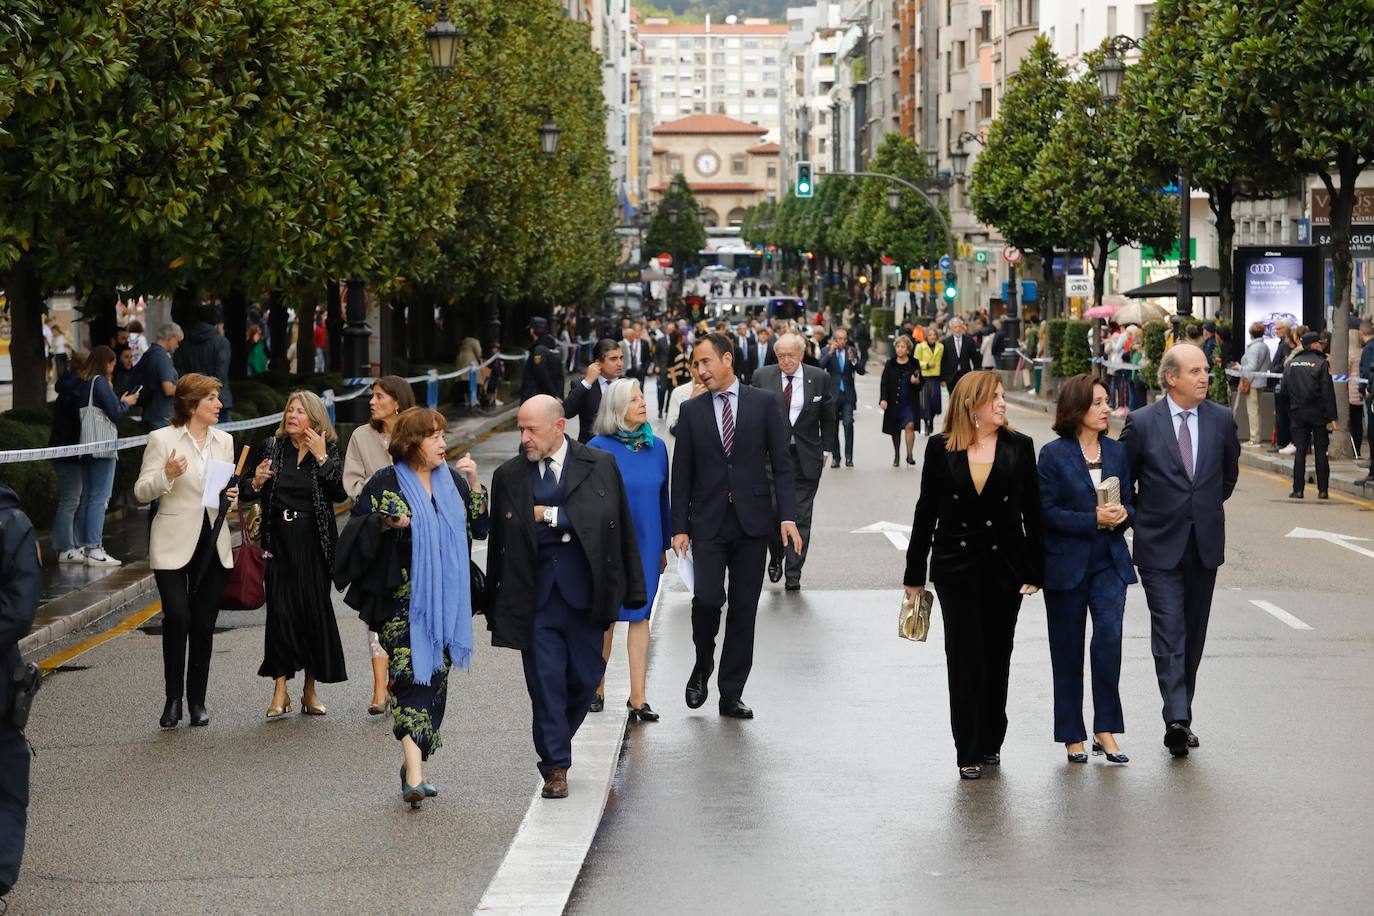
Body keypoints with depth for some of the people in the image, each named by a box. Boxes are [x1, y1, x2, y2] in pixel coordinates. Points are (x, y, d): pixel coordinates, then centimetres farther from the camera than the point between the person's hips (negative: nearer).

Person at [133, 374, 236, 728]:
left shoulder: (224, 440, 11)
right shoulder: (162, 439, -4)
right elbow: (141, 492, -5)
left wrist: (231, 493, -1)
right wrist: (167, 475, -23)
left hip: (213, 544, 4)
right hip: (174, 545, -4)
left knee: (204, 625, 5)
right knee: (177, 617, -16)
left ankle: (197, 701, 15)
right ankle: (173, 699, -2)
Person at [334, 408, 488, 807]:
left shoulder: (453, 481, 12)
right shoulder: (384, 483, -1)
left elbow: (480, 527, 9)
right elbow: (357, 524, 1)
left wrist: (474, 485, -2)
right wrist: (387, 523, -17)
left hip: (445, 598, 5)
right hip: (402, 599, -5)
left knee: (436, 675, 6)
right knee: (410, 674, -14)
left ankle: (414, 767, 17)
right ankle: (415, 773, -21)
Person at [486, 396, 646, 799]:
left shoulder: (600, 466, 2)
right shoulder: (508, 476, 5)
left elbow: (620, 527, -3)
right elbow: (500, 541, 7)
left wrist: (549, 515, -8)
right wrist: (496, 604, 5)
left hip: (584, 595, 0)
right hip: (535, 596, 0)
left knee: (585, 678, 6)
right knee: (545, 681, -2)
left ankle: (557, 741, 32)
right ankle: (555, 767, 5)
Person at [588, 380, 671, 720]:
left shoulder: (656, 447, 3)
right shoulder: (599, 448, -8)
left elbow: (662, 498, 10)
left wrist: (664, 546, 13)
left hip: (646, 546, 3)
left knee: (640, 617, 2)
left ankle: (638, 697, 3)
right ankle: (597, 688, 24)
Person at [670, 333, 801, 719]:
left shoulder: (763, 404, 3)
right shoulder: (691, 411, 6)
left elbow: (781, 464, 1)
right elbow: (682, 473, 6)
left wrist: (788, 516, -8)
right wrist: (679, 527, -1)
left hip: (751, 522, 0)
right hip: (707, 524, 0)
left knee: (744, 609, 3)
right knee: (707, 598, -16)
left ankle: (731, 694, 11)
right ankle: (703, 663, 12)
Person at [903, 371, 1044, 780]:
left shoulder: (1019, 447, 2)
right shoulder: (941, 448, -1)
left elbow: (1033, 512, 4)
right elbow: (926, 511, 3)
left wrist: (1034, 572, 0)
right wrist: (915, 574, 4)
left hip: (1005, 566, 1)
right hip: (956, 568, -1)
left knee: (996, 658, 10)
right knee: (965, 658, -3)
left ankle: (990, 744, 22)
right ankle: (968, 752, 1)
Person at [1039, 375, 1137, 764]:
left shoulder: (1116, 451, 8)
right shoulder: (1054, 454, -6)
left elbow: (1129, 502, 15)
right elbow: (1046, 512, -10)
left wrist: (1123, 514, -9)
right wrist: (1093, 519, -19)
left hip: (1109, 562, 3)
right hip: (1066, 564, -3)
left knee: (1110, 635, -15)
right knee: (1068, 651, 6)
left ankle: (1105, 730, -8)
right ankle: (1072, 736, 17)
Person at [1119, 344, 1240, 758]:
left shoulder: (1221, 420, 2)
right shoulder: (1142, 423, -7)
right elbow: (1123, 479, 5)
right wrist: (1139, 520, 8)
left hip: (1205, 543, 4)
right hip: (1160, 546, -3)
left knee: (1193, 635, 9)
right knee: (1169, 633, -12)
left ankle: (1181, 716, 19)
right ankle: (1177, 719, -19)